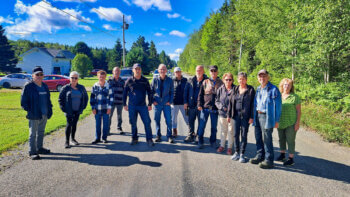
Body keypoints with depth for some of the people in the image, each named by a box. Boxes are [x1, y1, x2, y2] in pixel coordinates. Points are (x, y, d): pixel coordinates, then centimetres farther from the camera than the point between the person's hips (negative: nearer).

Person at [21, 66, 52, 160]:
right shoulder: (28, 86, -9)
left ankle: (39, 148, 31)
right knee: (33, 134, 0)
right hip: (34, 115, -7)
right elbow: (23, 101, -7)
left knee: (41, 132, 17)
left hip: (44, 114, 7)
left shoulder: (44, 86, 11)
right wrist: (29, 110, -14)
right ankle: (32, 152, 7)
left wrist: (49, 110, 9)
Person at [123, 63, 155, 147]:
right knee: (133, 123, 8)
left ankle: (149, 140, 5)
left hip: (143, 105, 0)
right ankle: (134, 138, 24)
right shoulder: (129, 81, 1)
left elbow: (149, 92, 8)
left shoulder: (145, 80, 2)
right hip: (132, 106, 0)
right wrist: (124, 104, 7)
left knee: (147, 122, -5)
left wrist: (150, 104, 5)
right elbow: (125, 93, 8)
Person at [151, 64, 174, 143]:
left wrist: (170, 101, -3)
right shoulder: (155, 80, 3)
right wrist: (153, 100, -1)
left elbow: (172, 92, 7)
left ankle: (169, 136, 12)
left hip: (166, 104, -1)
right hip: (157, 103, 1)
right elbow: (151, 91, 8)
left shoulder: (169, 80, 2)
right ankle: (158, 136, 21)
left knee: (169, 121, -1)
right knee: (157, 120, 8)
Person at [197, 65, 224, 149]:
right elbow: (200, 94, 7)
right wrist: (199, 104, -1)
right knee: (202, 126, 1)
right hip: (205, 108, 0)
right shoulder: (205, 82, 6)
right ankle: (200, 142, 14)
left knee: (214, 127, 10)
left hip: (215, 109, 0)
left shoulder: (221, 83, 5)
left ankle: (213, 142, 25)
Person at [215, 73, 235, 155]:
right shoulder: (220, 90, 1)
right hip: (222, 114, 3)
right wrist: (222, 107, -11)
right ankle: (222, 146, 29)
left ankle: (229, 147, 20)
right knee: (223, 130, 16)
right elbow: (217, 101, 5)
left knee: (231, 131, 6)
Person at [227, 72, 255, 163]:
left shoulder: (251, 90, -2)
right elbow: (230, 102, 11)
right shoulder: (235, 89, 9)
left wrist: (251, 117, -9)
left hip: (245, 116, -3)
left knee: (244, 135, 3)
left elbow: (253, 104, -4)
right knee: (236, 134, 8)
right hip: (236, 115, 3)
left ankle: (242, 154, 14)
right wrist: (229, 115, 8)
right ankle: (236, 152, 21)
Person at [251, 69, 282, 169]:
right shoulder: (258, 89, 14)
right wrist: (253, 116, 15)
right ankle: (260, 156, 28)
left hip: (267, 117, -7)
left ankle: (269, 160, 7)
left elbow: (278, 106, -9)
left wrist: (276, 120, -12)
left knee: (267, 139, -3)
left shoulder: (273, 89, -8)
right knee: (258, 137, 14)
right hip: (258, 115, 7)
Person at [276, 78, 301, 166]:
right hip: (280, 123, 5)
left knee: (290, 140, 0)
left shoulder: (295, 97, -5)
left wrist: (298, 122, -12)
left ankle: (291, 159, 8)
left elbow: (299, 111, -5)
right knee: (281, 139, 14)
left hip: (291, 123, -5)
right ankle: (282, 155, 29)